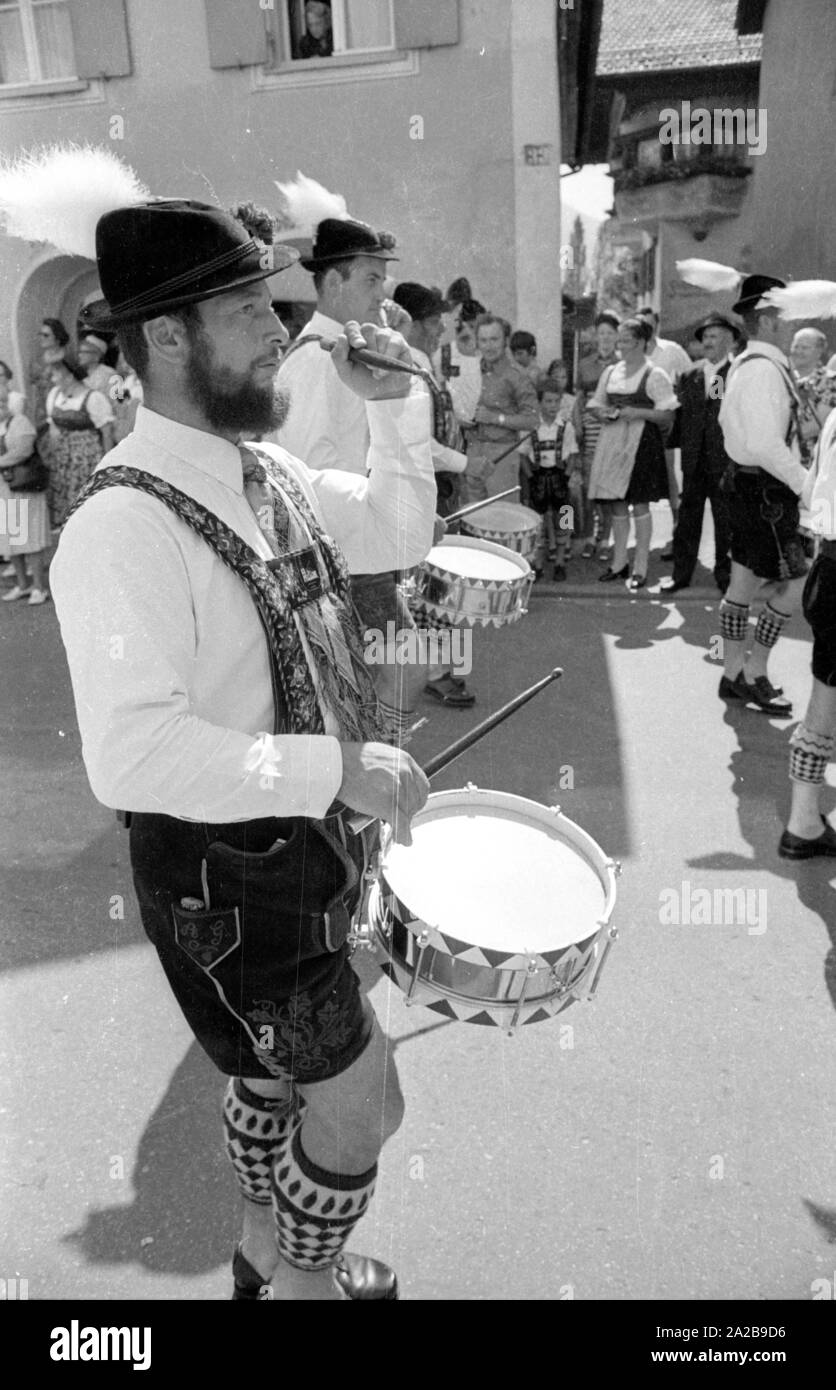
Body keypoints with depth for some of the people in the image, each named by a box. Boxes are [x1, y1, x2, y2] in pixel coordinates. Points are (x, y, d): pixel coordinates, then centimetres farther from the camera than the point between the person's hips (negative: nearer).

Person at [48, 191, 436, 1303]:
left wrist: (394, 405, -1)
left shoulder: (267, 472, 1)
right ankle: (301, 1284, 38)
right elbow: (134, 754, -34)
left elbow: (400, 532, 13)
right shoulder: (124, 527, -26)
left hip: (305, 838, 8)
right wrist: (338, 767, -32)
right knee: (363, 1101, 7)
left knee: (273, 1071, 27)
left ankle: (269, 1252, 54)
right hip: (222, 871, -8)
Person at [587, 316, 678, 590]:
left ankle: (640, 567, 4)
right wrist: (604, 413, -3)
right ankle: (619, 562, 19)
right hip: (612, 443, 5)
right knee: (616, 504, 8)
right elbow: (596, 405, 19)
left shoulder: (655, 375, -4)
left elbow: (668, 416, -6)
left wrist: (638, 413, -18)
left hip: (641, 442, -5)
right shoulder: (610, 372, 12)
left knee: (639, 504, -3)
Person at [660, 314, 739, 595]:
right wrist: (674, 445, 3)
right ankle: (681, 574, 19)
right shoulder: (690, 376, 11)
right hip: (694, 460, 4)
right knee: (688, 519, 10)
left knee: (725, 521, 5)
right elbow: (680, 414, 11)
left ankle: (725, 576, 17)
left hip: (725, 460, -4)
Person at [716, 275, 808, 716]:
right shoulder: (764, 368, -18)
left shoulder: (741, 365, 13)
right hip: (766, 489, -10)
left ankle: (733, 676, 22)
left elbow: (729, 422, 18)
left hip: (745, 480, 10)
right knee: (793, 582, -2)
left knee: (743, 583, 13)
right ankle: (754, 675, 7)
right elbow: (767, 445, -26)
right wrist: (805, 483, -17)